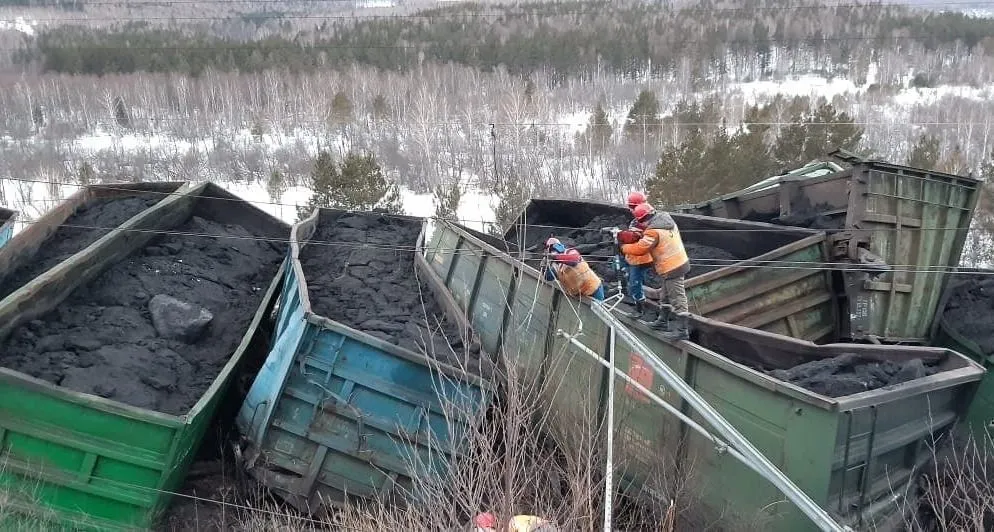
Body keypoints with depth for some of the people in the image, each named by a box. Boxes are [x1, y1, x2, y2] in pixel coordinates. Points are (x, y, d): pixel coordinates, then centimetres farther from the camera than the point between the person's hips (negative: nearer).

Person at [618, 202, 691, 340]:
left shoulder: (653, 231, -22)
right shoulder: (667, 219, 5)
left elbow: (639, 248, -19)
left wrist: (624, 247, -3)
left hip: (671, 268, -10)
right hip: (679, 261, 10)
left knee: (677, 298, -6)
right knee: (665, 295, 20)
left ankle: (681, 330, -2)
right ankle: (663, 322, 32)